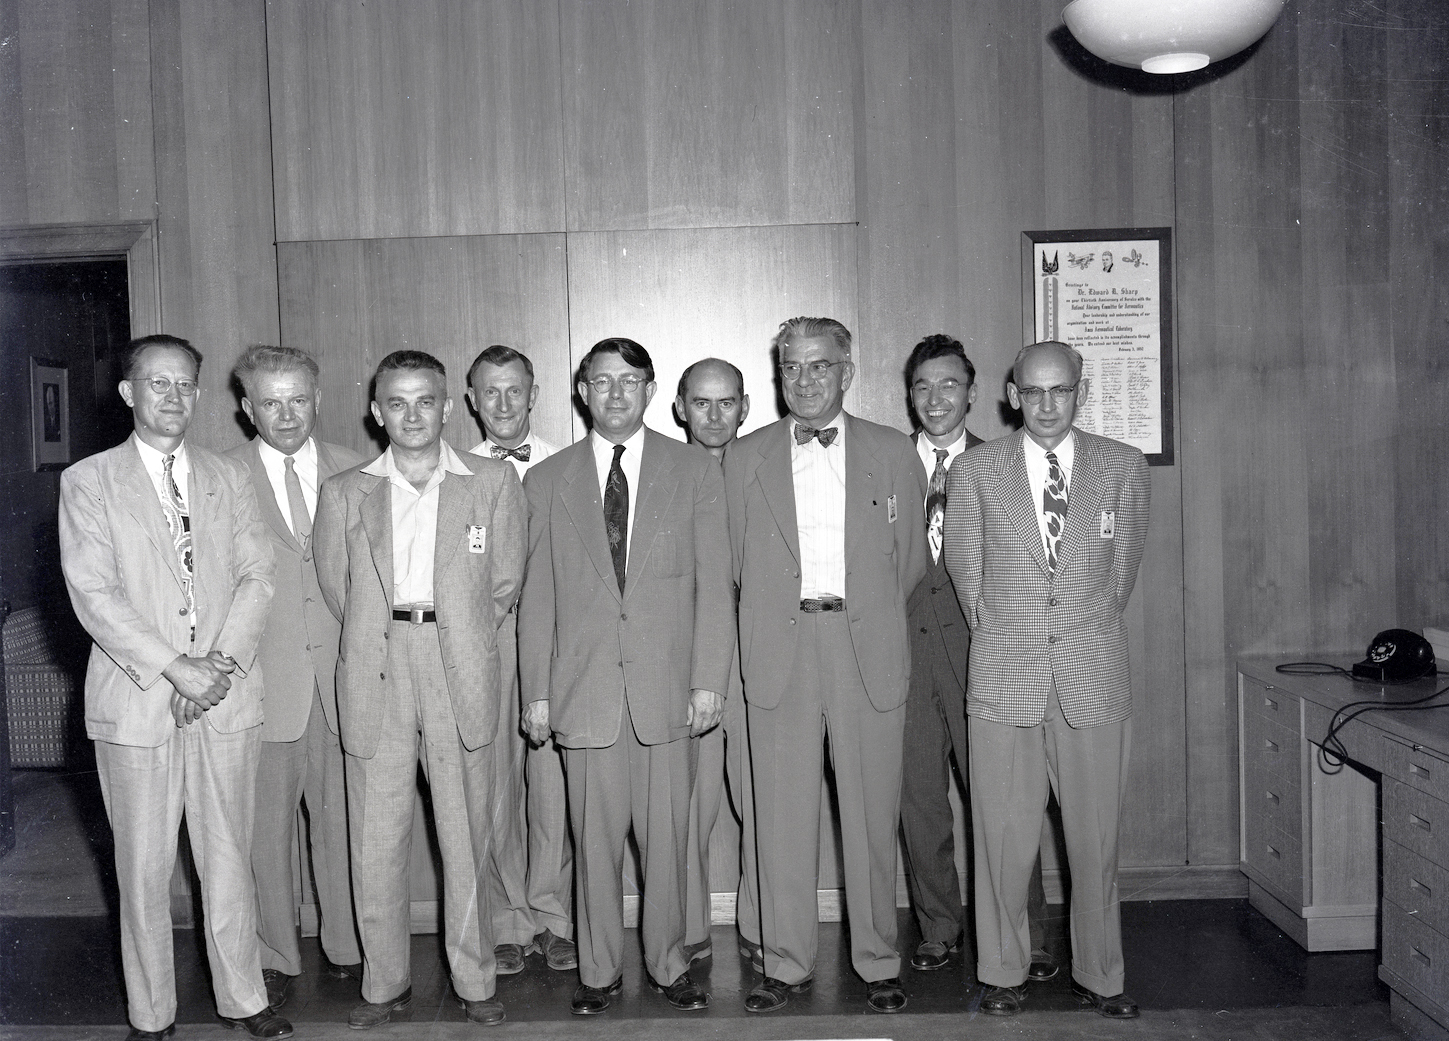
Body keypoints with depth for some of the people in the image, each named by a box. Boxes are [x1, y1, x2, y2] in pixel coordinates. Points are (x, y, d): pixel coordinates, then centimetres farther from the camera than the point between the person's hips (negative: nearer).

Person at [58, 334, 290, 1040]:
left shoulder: (229, 477, 11)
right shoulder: (87, 481, 2)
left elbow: (257, 575, 5)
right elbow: (93, 593, -7)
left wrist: (222, 661, -10)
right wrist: (174, 668, -15)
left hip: (226, 693, 2)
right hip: (136, 701, -2)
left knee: (228, 857, 10)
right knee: (143, 867, 6)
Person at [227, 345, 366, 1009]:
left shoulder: (352, 471, 7)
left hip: (341, 676, 2)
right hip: (263, 679, -2)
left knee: (341, 820, 10)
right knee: (267, 829, 7)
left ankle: (346, 946, 25)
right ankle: (275, 958, 22)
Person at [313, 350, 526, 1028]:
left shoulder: (493, 482, 7)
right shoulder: (343, 493, 10)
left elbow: (504, 584, 10)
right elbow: (335, 587, 13)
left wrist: (457, 642, 8)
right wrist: (383, 640, 9)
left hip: (461, 673, -1)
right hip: (375, 674, 1)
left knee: (466, 837, 4)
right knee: (375, 841, 4)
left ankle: (474, 982, 18)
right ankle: (384, 983, 19)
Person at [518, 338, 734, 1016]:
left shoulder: (694, 470, 6)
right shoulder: (547, 480, 8)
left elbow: (713, 585, 2)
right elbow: (536, 596, 7)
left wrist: (709, 680, -5)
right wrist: (536, 692, 3)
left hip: (668, 685, 0)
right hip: (584, 689, 1)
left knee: (666, 838, 6)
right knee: (594, 840, 6)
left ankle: (669, 965, 23)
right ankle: (599, 971, 22)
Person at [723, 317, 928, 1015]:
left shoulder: (894, 454, 7)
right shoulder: (744, 458, 8)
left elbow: (911, 559, 12)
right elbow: (738, 564, 10)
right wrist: (784, 616, 7)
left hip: (869, 649, 0)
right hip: (778, 651, 1)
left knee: (872, 815, 5)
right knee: (781, 817, 4)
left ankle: (878, 963, 19)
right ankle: (787, 962, 17)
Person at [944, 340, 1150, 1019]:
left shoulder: (1122, 467, 5)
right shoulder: (975, 471, 3)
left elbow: (1124, 562, 13)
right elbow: (963, 564, 10)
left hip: (1095, 675, 1)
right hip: (1003, 678, 0)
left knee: (1095, 835, 6)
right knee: (1004, 835, 4)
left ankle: (1099, 976, 22)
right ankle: (1002, 972, 19)